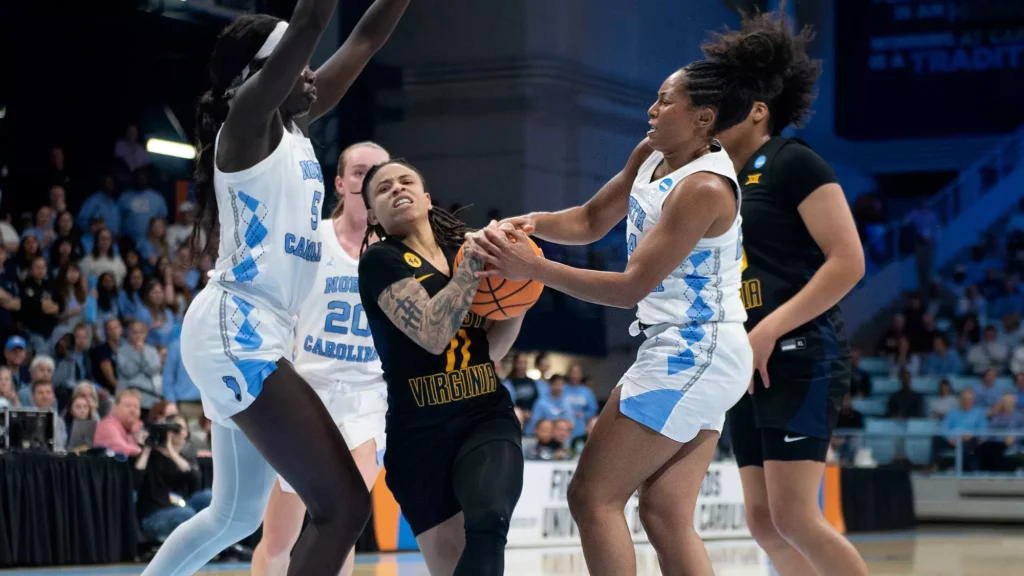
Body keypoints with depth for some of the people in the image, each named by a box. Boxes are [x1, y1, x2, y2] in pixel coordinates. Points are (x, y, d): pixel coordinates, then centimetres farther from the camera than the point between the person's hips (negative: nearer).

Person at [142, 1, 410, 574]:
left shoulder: (294, 127, 15)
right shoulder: (246, 122, -8)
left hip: (255, 337, 10)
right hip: (235, 333, -10)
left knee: (237, 514, 22)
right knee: (344, 504, -15)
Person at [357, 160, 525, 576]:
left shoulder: (464, 248, 12)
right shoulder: (380, 261, -2)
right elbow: (432, 333, -19)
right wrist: (475, 261, -16)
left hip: (487, 418, 2)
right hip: (421, 432, -2)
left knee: (488, 523, -28)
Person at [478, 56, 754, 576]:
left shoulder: (705, 188, -20)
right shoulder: (650, 156, 7)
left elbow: (632, 286, -21)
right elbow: (591, 221, 17)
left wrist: (532, 268, -20)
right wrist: (530, 223, -3)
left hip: (692, 354, -9)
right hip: (692, 356, 9)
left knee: (593, 496, -6)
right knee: (666, 516, 7)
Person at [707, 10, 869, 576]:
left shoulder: (791, 162, -6)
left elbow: (848, 261, -14)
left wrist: (769, 329, -17)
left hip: (799, 358, -9)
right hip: (748, 368, 9)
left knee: (793, 517, -15)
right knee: (762, 521, 5)